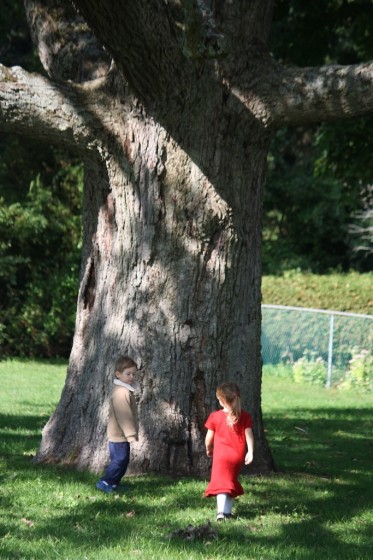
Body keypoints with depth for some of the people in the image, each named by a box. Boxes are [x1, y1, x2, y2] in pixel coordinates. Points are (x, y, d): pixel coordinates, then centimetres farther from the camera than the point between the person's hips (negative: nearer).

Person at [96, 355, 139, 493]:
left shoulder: (126, 391, 15)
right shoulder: (121, 393, -20)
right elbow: (124, 415, -24)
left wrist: (132, 432, 25)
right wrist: (131, 433, -23)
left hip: (122, 435, 10)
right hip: (119, 435, -10)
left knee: (123, 460, 12)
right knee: (120, 459, -9)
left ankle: (114, 483, 18)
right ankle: (105, 482, -4)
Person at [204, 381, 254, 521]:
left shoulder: (215, 417, -6)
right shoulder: (244, 416, 0)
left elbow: (209, 437, 1)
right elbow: (249, 435, -5)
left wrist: (208, 449, 19)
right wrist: (250, 452, -2)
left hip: (221, 455, -3)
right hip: (238, 455, 3)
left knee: (221, 482, -7)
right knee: (231, 482, 18)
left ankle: (221, 511, -24)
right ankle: (227, 511, 21)